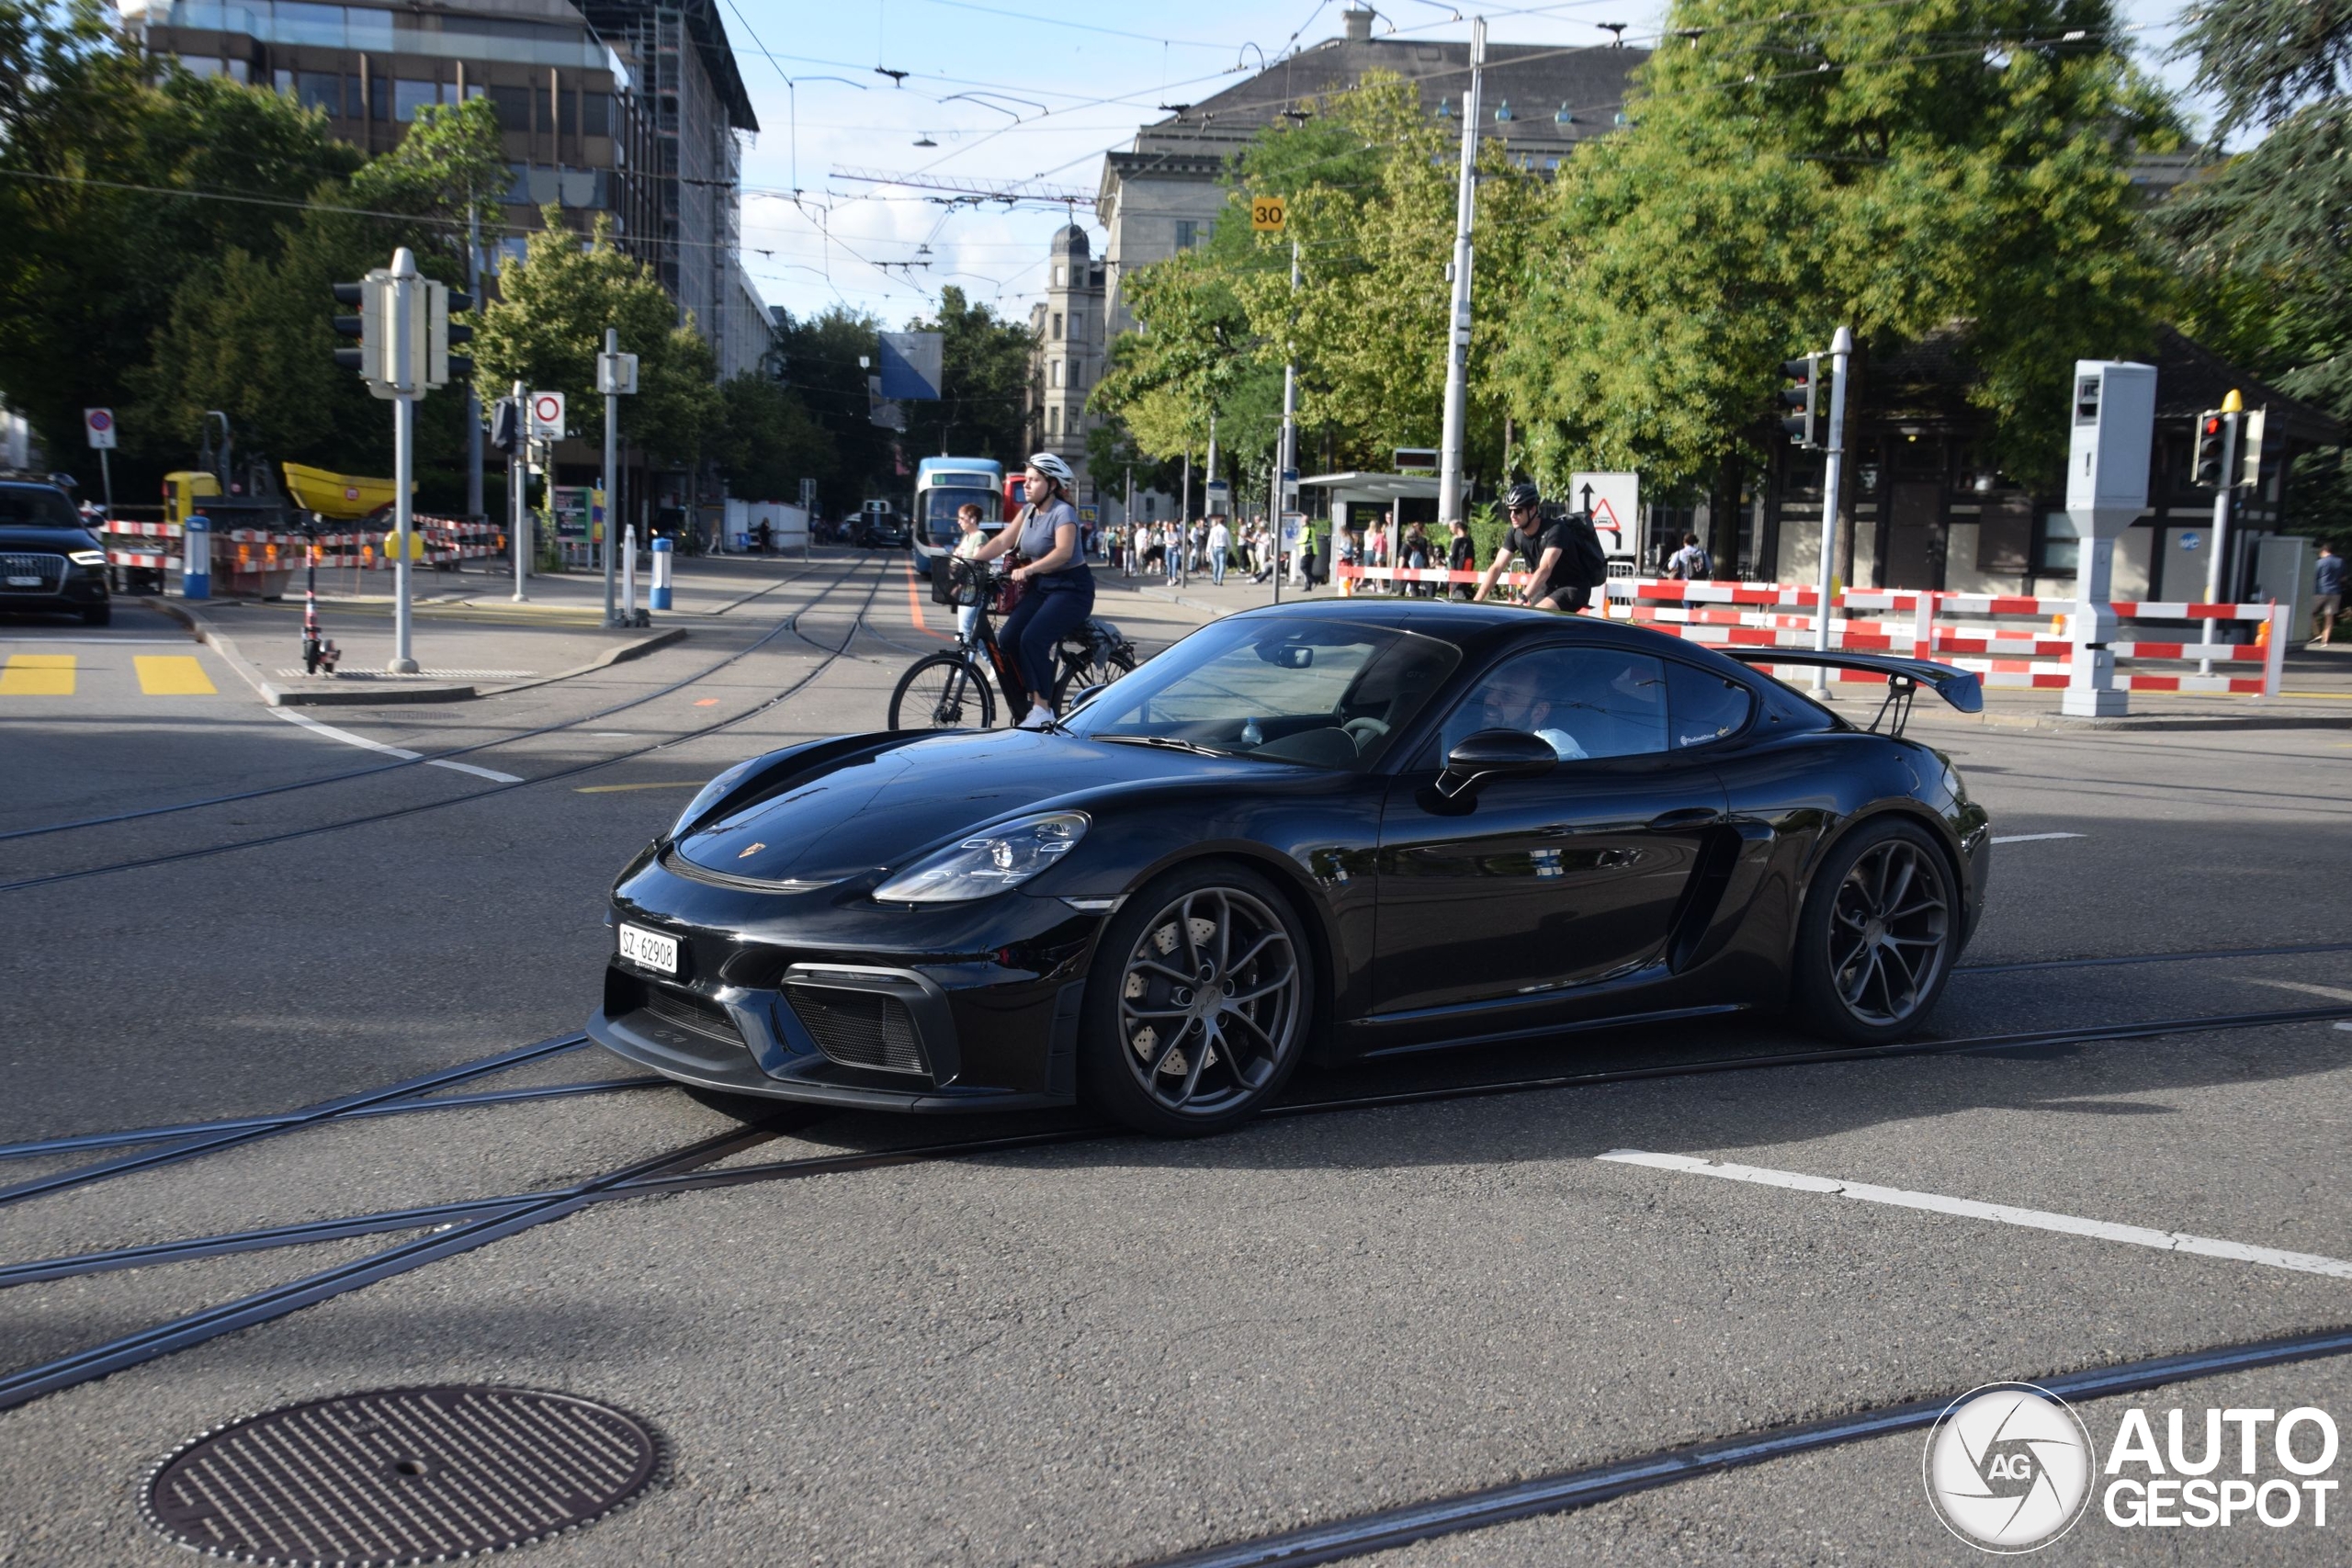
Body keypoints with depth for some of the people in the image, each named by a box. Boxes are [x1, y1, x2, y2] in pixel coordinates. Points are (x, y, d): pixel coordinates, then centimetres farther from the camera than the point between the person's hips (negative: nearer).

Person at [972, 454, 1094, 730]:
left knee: (1032, 638, -27)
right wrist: (971, 560, -14)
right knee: (1006, 639, -9)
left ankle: (1042, 710, -21)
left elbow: (1064, 551, -32)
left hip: (1071, 588, -7)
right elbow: (1002, 541, 1)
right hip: (1041, 587, 7)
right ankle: (1021, 711, 0)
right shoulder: (1029, 511, 7)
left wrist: (1028, 569, -44)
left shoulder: (1063, 512, -16)